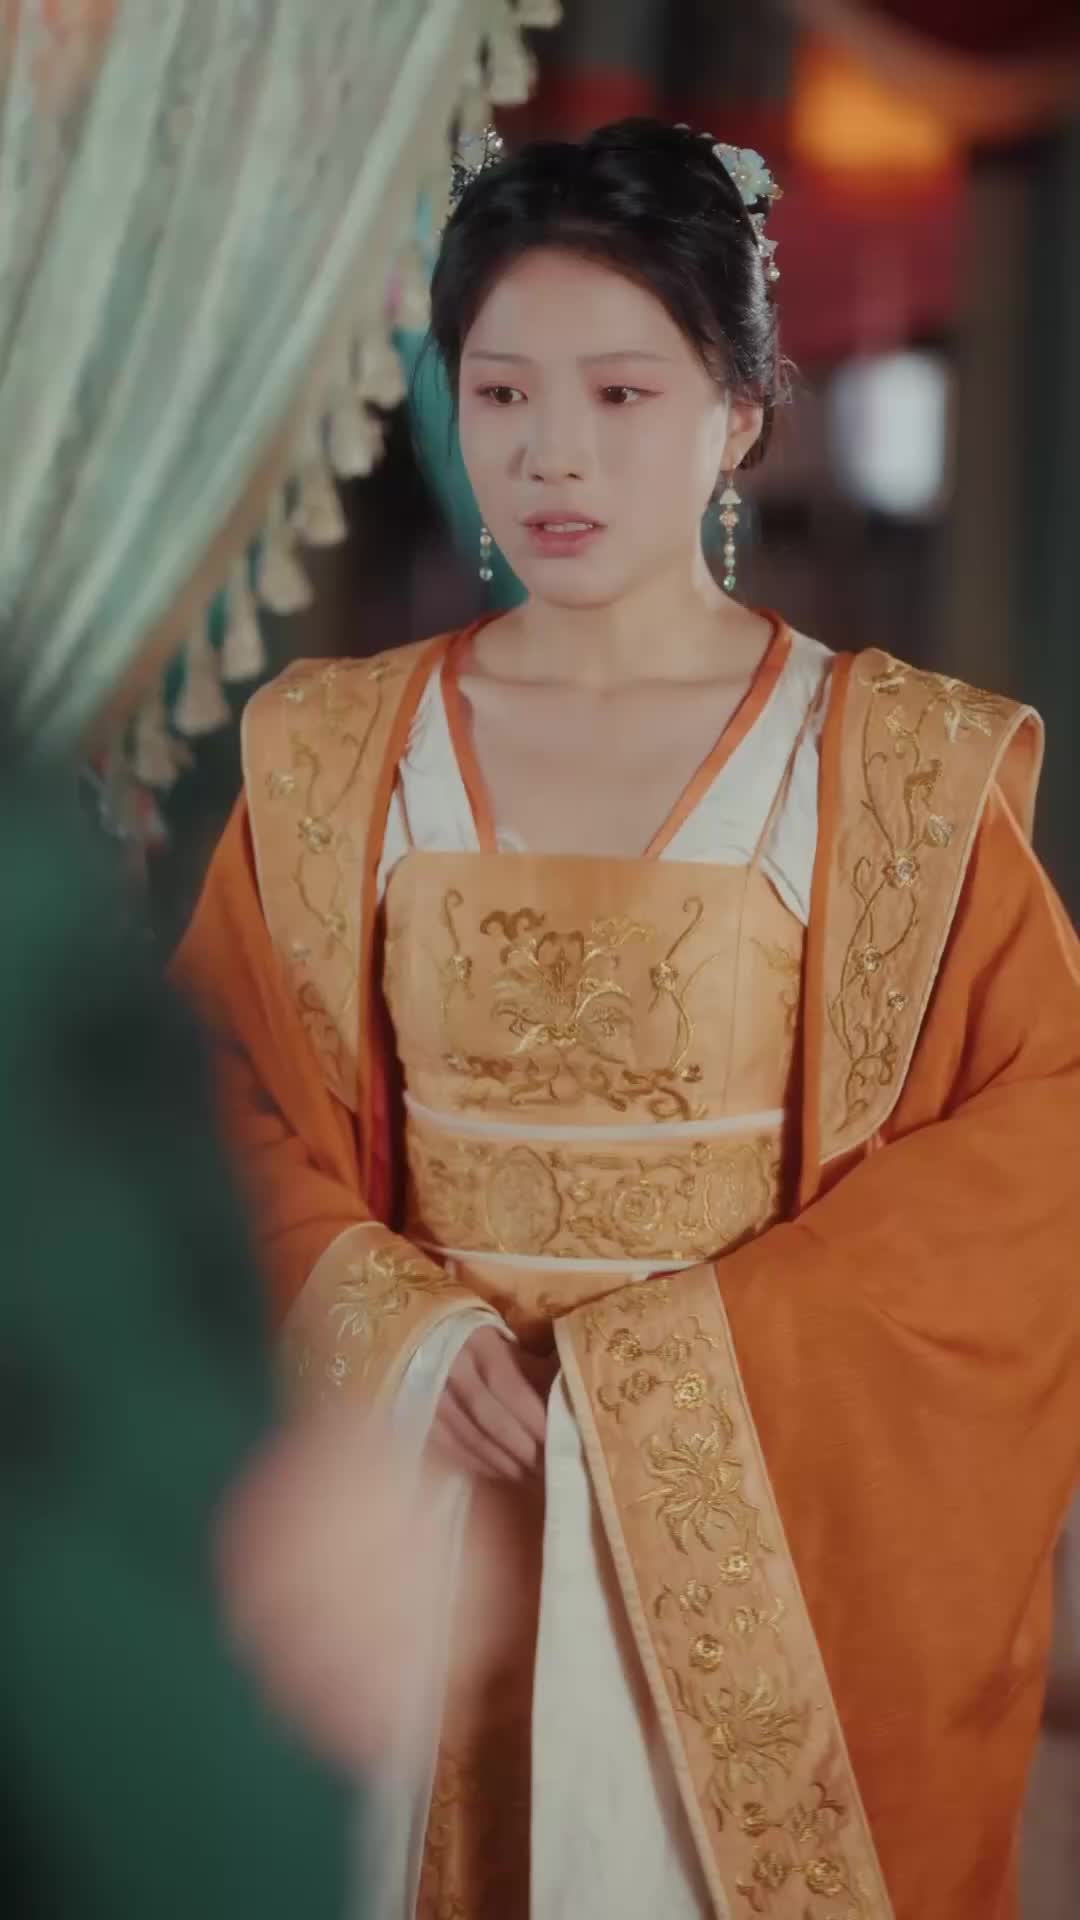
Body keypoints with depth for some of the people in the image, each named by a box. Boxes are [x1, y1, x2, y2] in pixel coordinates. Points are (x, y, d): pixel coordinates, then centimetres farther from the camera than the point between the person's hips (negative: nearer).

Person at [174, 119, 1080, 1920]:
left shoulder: (899, 769, -6)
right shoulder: (332, 755, 2)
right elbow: (241, 1113, 4)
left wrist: (686, 1358, -16)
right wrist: (410, 1334, -14)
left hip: (770, 1526, -2)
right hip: (432, 1498, 2)